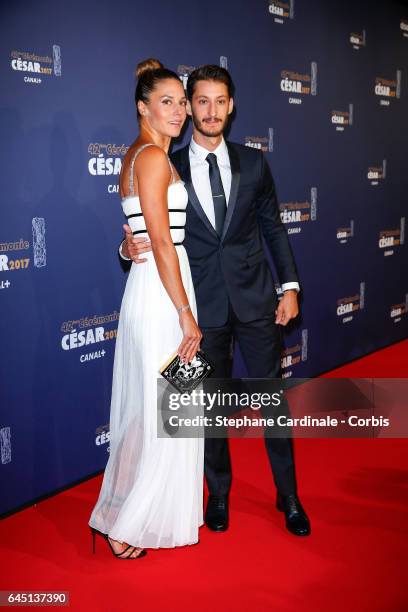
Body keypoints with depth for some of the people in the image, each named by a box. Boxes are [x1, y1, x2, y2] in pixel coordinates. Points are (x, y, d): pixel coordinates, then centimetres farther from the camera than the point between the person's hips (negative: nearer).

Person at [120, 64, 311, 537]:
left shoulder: (253, 163, 5)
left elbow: (273, 228, 8)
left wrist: (289, 286, 1)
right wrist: (130, 248, -20)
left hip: (255, 298, 1)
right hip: (203, 305, -1)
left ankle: (288, 496, 25)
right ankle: (219, 492, 31)